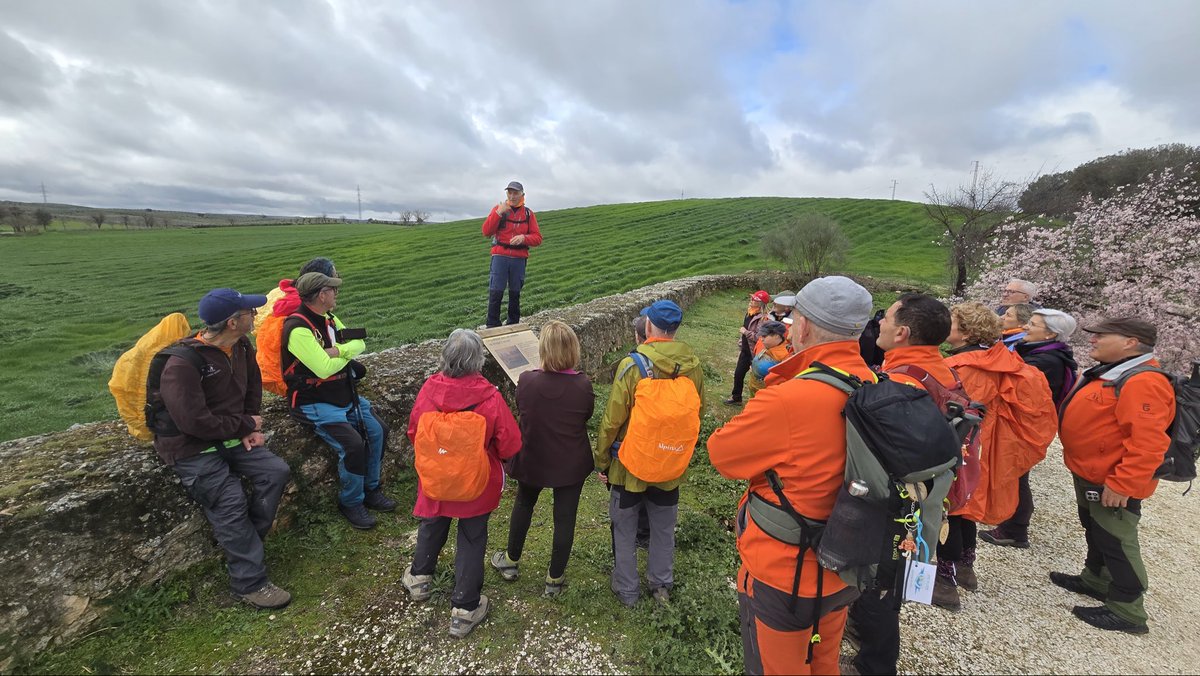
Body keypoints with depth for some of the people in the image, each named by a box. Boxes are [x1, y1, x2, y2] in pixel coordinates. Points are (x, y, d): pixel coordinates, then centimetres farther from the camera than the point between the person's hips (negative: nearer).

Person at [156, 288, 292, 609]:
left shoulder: (241, 346, -1)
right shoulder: (182, 365, -25)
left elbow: (252, 387, 14)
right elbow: (195, 422, -28)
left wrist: (249, 428, 1)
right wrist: (247, 425, -15)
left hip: (230, 438, 8)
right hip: (192, 449, -7)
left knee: (276, 471, -7)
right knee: (231, 502, -21)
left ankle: (243, 544, 6)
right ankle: (250, 582, -8)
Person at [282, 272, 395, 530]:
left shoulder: (328, 318, 5)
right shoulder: (298, 329, -23)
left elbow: (359, 343, 3)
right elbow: (324, 369, -27)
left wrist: (338, 350, -17)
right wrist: (347, 352, -8)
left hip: (344, 394, 9)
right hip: (315, 402, -8)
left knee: (377, 431, 1)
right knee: (353, 444, -21)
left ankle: (371, 490, 20)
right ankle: (351, 503, 3)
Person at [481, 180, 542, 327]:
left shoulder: (528, 213, 8)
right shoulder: (498, 209, 4)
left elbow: (537, 238, 5)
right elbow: (486, 232, -5)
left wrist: (524, 238, -15)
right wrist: (498, 213, -14)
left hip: (519, 258, 2)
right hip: (500, 256, -2)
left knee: (515, 293, 7)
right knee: (495, 292, -7)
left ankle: (514, 324, 18)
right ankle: (492, 326, -1)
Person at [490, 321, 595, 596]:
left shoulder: (526, 381, -21)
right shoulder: (583, 385, -21)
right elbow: (585, 418, -3)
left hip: (532, 460, 1)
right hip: (571, 464, -1)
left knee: (523, 504, 27)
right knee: (565, 518, 15)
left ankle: (511, 561, 45)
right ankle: (555, 579, 31)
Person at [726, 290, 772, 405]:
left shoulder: (763, 318, -21)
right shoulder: (749, 312, 5)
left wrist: (746, 332, -19)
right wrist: (740, 347, 18)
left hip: (755, 353, -8)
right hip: (745, 350, 8)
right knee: (738, 374, 16)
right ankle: (736, 397, 34)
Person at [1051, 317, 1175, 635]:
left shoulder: (1142, 384, -25)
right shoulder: (1107, 374, 6)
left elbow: (1148, 442, -30)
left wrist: (1122, 484, -28)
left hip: (1112, 484, -10)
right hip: (1091, 475, 10)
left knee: (1116, 542, 4)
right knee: (1095, 533, 24)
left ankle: (1126, 612, 19)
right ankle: (1096, 581, 41)